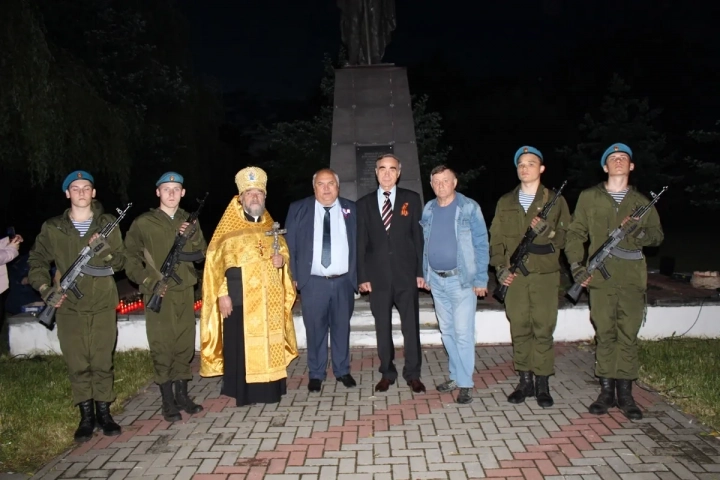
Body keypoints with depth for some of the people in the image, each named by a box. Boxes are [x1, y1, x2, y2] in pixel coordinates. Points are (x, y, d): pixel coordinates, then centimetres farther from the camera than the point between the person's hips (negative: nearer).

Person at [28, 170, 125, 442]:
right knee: (77, 364, 4)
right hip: (69, 308, 0)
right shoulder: (53, 228, 5)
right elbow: (37, 261, 10)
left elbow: (120, 262, 3)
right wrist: (44, 288, -5)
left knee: (103, 362, 4)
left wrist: (105, 252, -17)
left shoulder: (107, 224, 5)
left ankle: (103, 412, 17)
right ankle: (86, 416, 17)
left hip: (103, 306, 0)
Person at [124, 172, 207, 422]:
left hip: (185, 291, 4)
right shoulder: (143, 223, -1)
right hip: (158, 294, -4)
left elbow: (201, 254, 10)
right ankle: (168, 401, 10)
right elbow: (131, 258, -1)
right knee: (162, 347, -2)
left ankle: (182, 395, 22)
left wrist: (191, 236, -8)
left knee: (185, 344, 9)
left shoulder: (189, 221, 12)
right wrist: (148, 282, -12)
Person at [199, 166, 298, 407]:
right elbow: (215, 261, -5)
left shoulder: (271, 227, 12)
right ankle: (243, 391, 12)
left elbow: (283, 251, 21)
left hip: (270, 298, 4)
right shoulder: (228, 228, -2)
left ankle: (270, 389, 20)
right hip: (240, 297, -4)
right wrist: (222, 294, -13)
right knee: (241, 344, 0)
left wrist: (282, 259, -4)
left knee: (270, 343, 8)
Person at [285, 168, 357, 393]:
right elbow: (290, 244, 2)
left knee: (342, 327, 12)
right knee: (315, 329, 7)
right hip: (313, 282, -1)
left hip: (344, 281, 1)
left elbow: (359, 243, 6)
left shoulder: (351, 209, 5)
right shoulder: (299, 209, 2)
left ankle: (342, 371, 28)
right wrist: (294, 275, -4)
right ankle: (316, 374, 23)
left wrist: (359, 275, 0)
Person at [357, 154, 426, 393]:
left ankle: (413, 374, 18)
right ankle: (387, 373, 22)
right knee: (382, 327, 9)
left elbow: (419, 236, 3)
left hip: (406, 273, -1)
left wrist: (421, 271, -3)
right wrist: (362, 276, -1)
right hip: (378, 274, 1)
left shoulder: (411, 199, 5)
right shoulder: (364, 203, 7)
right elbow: (361, 243, 5)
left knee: (411, 325, 5)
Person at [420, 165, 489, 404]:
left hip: (462, 279, -5)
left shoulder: (469, 208, -7)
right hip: (436, 280, 5)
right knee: (447, 332, 13)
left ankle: (465, 383, 6)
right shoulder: (428, 210, 7)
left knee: (463, 333, -5)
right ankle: (456, 376, 26)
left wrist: (480, 279, -11)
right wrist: (425, 275, 10)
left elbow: (481, 244, -7)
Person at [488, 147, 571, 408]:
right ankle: (525, 381, 15)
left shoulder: (555, 200, 8)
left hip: (545, 274, -2)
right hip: (514, 276, 2)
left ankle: (542, 384, 9)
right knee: (519, 329, 4)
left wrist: (547, 231, -16)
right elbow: (496, 238, 10)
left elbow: (566, 237, 3)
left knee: (543, 329, -2)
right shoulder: (505, 202, 13)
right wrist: (500, 268, -2)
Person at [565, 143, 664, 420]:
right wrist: (577, 266, -4)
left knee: (628, 335, 1)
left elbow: (658, 236, 12)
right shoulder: (589, 197, 9)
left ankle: (625, 393, 10)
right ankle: (607, 392, 11)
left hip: (632, 278, 1)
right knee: (605, 334, 2)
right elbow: (575, 234, 7)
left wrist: (638, 231, -11)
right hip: (600, 276, -1)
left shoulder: (641, 202, 13)